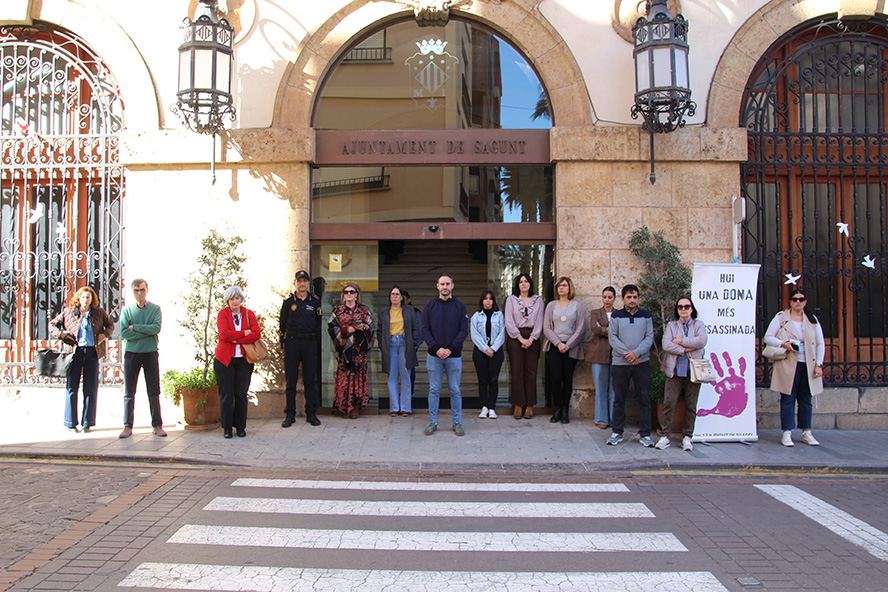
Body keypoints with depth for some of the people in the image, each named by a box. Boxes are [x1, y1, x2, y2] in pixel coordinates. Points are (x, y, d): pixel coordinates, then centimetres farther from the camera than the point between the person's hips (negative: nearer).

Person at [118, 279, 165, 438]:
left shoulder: (155, 309, 4)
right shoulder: (127, 310, 4)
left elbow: (156, 328, -12)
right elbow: (124, 333, -8)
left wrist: (135, 327, -11)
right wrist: (147, 331, -11)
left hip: (150, 353, -1)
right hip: (131, 353, 1)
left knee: (154, 392, 4)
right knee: (129, 392, 4)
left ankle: (157, 425, 10)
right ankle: (128, 426, 11)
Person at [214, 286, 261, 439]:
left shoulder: (248, 313, 7)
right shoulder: (222, 314, 1)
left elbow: (257, 333, -6)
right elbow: (224, 334, -14)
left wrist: (236, 339, -13)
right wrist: (244, 333, -11)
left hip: (244, 360, 2)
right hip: (224, 359, -1)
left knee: (241, 394, 3)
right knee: (226, 394, 1)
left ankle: (240, 427, 14)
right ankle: (227, 428, 12)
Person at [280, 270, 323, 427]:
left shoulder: (315, 302, 9)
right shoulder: (288, 302, 8)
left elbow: (319, 324, 10)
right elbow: (282, 324, 10)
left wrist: (316, 342, 0)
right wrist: (284, 342, 2)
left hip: (310, 343, 0)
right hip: (292, 343, 0)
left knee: (310, 379, 4)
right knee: (291, 380, 1)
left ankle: (311, 413, 11)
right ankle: (290, 414, 7)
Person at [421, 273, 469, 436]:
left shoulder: (460, 307, 4)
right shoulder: (430, 306, 5)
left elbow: (464, 331, -1)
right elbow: (425, 330, 0)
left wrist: (450, 349, -13)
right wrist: (437, 349, -13)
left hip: (454, 356, 0)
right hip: (434, 356, 1)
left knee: (455, 391, 6)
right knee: (434, 390, 6)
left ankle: (457, 423, 15)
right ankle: (432, 422, 15)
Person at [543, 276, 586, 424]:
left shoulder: (578, 305, 6)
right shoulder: (551, 305, 9)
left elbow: (581, 328, 0)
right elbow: (546, 328, 2)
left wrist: (568, 345, -9)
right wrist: (558, 343, -10)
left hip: (571, 348, 0)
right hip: (554, 347, 1)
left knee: (567, 378, 1)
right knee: (556, 378, -7)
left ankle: (565, 410, 10)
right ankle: (557, 409, 5)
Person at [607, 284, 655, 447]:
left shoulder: (645, 316, 9)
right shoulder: (616, 316, 5)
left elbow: (649, 337, 2)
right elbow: (612, 337, -3)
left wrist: (636, 352, -13)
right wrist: (627, 354, -14)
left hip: (642, 362, 1)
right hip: (619, 363, -1)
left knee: (644, 399, 2)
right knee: (619, 399, 4)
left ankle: (645, 434, 10)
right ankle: (617, 432, 13)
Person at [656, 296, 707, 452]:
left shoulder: (699, 325, 11)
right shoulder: (671, 325, 13)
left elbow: (702, 341, -10)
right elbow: (666, 345, -3)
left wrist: (681, 341, -7)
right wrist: (685, 350, -9)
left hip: (693, 370, 0)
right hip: (675, 370, 0)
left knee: (691, 405, 2)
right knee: (669, 403, -7)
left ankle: (687, 437, 12)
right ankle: (664, 436, 0)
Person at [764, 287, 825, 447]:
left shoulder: (812, 320, 12)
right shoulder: (781, 317, 4)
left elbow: (820, 343, 11)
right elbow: (768, 337, 2)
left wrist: (819, 364, 1)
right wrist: (783, 344, -15)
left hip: (807, 366, 3)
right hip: (787, 366, -3)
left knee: (806, 399, 7)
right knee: (788, 399, -2)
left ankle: (806, 432, 16)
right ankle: (787, 433, 2)